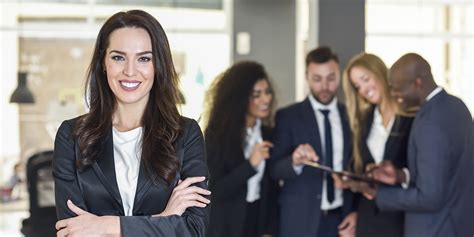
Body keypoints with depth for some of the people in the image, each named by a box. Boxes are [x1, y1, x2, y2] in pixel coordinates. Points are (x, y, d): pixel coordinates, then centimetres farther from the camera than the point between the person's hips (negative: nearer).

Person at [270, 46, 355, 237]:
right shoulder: (288, 116, -2)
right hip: (300, 220, -3)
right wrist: (295, 161, -28)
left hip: (341, 220, 3)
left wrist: (356, 212, -2)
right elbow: (275, 170, -7)